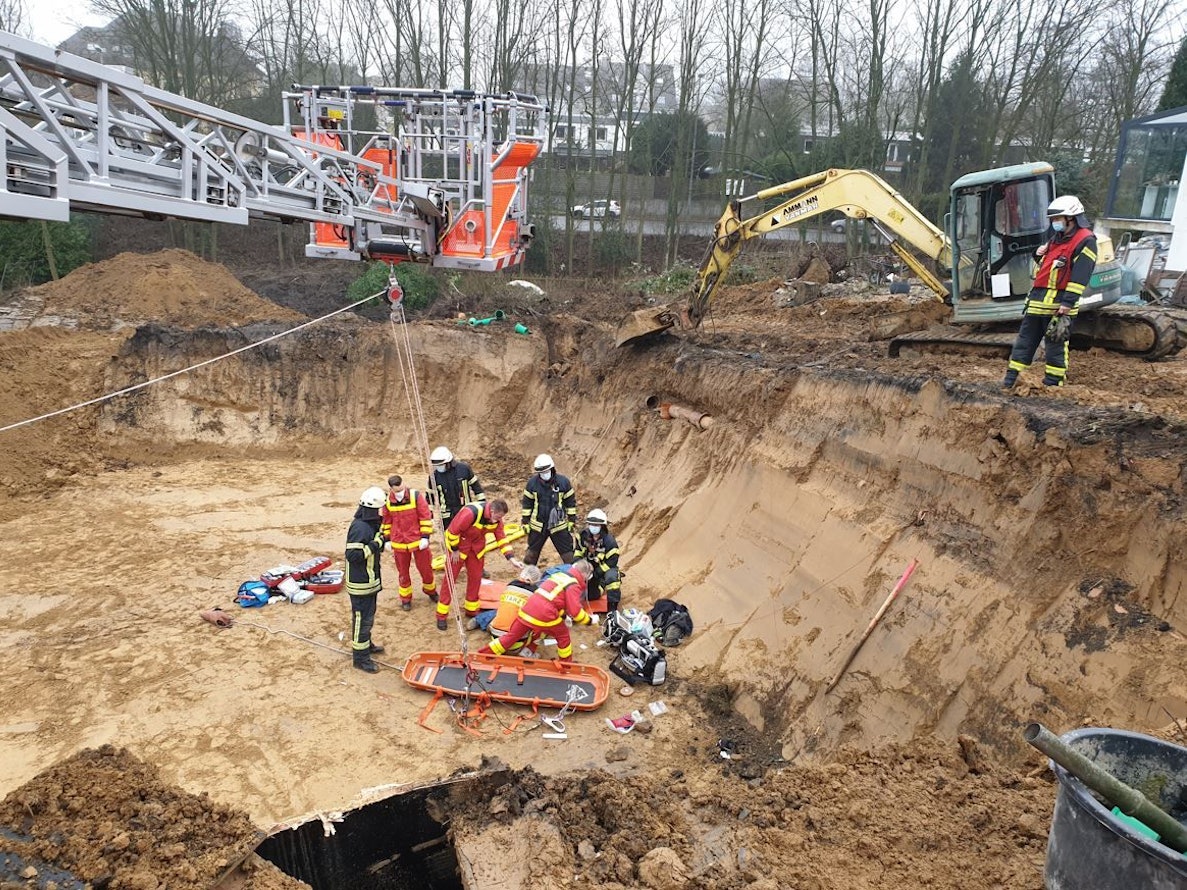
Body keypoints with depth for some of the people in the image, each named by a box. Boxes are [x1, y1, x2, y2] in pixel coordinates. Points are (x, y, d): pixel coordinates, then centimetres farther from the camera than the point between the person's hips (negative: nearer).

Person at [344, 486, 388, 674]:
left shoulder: (369, 524, 7)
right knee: (362, 618, 1)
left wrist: (379, 543, -1)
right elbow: (352, 555, -30)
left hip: (370, 581, 10)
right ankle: (360, 657, 12)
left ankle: (366, 644, 43)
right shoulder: (360, 527, -25)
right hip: (360, 584, -10)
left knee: (367, 615, 25)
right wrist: (374, 545, -28)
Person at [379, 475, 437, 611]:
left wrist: (425, 537, -11)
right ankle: (405, 598, 30)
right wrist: (387, 540, 10)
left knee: (425, 568, 10)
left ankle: (430, 590, 36)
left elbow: (426, 517, -10)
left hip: (418, 541, -2)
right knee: (403, 572, 13)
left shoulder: (416, 496, -14)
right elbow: (386, 522, 8)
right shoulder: (387, 501, -6)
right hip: (399, 543, 2)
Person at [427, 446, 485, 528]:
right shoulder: (434, 475, -4)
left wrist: (483, 503, 3)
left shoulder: (463, 468, -8)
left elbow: (476, 485, 2)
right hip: (447, 515, 1)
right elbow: (430, 496, 6)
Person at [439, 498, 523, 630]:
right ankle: (441, 616, 6)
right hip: (458, 544, -6)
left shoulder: (496, 519, -13)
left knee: (475, 578, 7)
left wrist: (511, 558, -17)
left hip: (477, 546, 6)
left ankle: (472, 610, 24)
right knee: (450, 579, -2)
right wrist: (455, 550, -17)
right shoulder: (471, 513, -35)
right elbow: (453, 530, -28)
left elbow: (501, 538, -7)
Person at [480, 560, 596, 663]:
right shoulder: (574, 586, -4)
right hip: (545, 616, -6)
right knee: (563, 635, 18)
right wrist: (589, 620, 5)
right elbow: (575, 611, -10)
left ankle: (484, 654, 25)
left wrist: (563, 614, 31)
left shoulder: (558, 573, 18)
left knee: (512, 635, 19)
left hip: (528, 609, 6)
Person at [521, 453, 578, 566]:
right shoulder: (532, 483, -8)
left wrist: (572, 521, 1)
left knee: (568, 551, 2)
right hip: (538, 525, 1)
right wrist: (525, 522, 2)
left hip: (558, 525, -1)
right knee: (532, 551, 15)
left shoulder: (563, 482, -10)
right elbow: (527, 504, 2)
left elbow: (571, 503, 0)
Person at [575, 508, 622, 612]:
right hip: (589, 566, 5)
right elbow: (578, 551, 8)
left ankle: (612, 608, -32)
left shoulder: (609, 541, -22)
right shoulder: (583, 535, -6)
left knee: (612, 576, -38)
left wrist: (595, 573, -24)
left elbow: (611, 562, -20)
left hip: (605, 568, -5)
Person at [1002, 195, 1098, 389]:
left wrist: (1067, 305, -22)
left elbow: (1079, 278, -16)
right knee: (1024, 340, 9)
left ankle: (1052, 385, 5)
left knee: (1056, 346, -2)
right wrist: (1039, 255, 9)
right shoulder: (1056, 239, 20)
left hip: (1058, 305, -9)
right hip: (1037, 300, 9)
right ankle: (1009, 381, 13)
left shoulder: (1085, 242, -8)